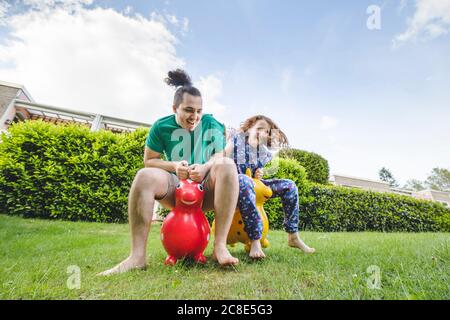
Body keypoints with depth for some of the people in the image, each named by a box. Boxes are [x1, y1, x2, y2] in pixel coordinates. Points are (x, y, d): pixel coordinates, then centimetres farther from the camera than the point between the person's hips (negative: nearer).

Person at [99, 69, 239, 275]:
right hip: (175, 188, 1)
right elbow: (149, 160, 2)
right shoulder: (161, 127, 0)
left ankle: (220, 246, -34)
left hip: (206, 189, 0)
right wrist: (173, 166, -18)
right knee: (145, 176, -28)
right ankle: (137, 256, -29)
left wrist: (205, 167, -26)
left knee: (228, 165, -30)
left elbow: (219, 157, -2)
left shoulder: (213, 126, 0)